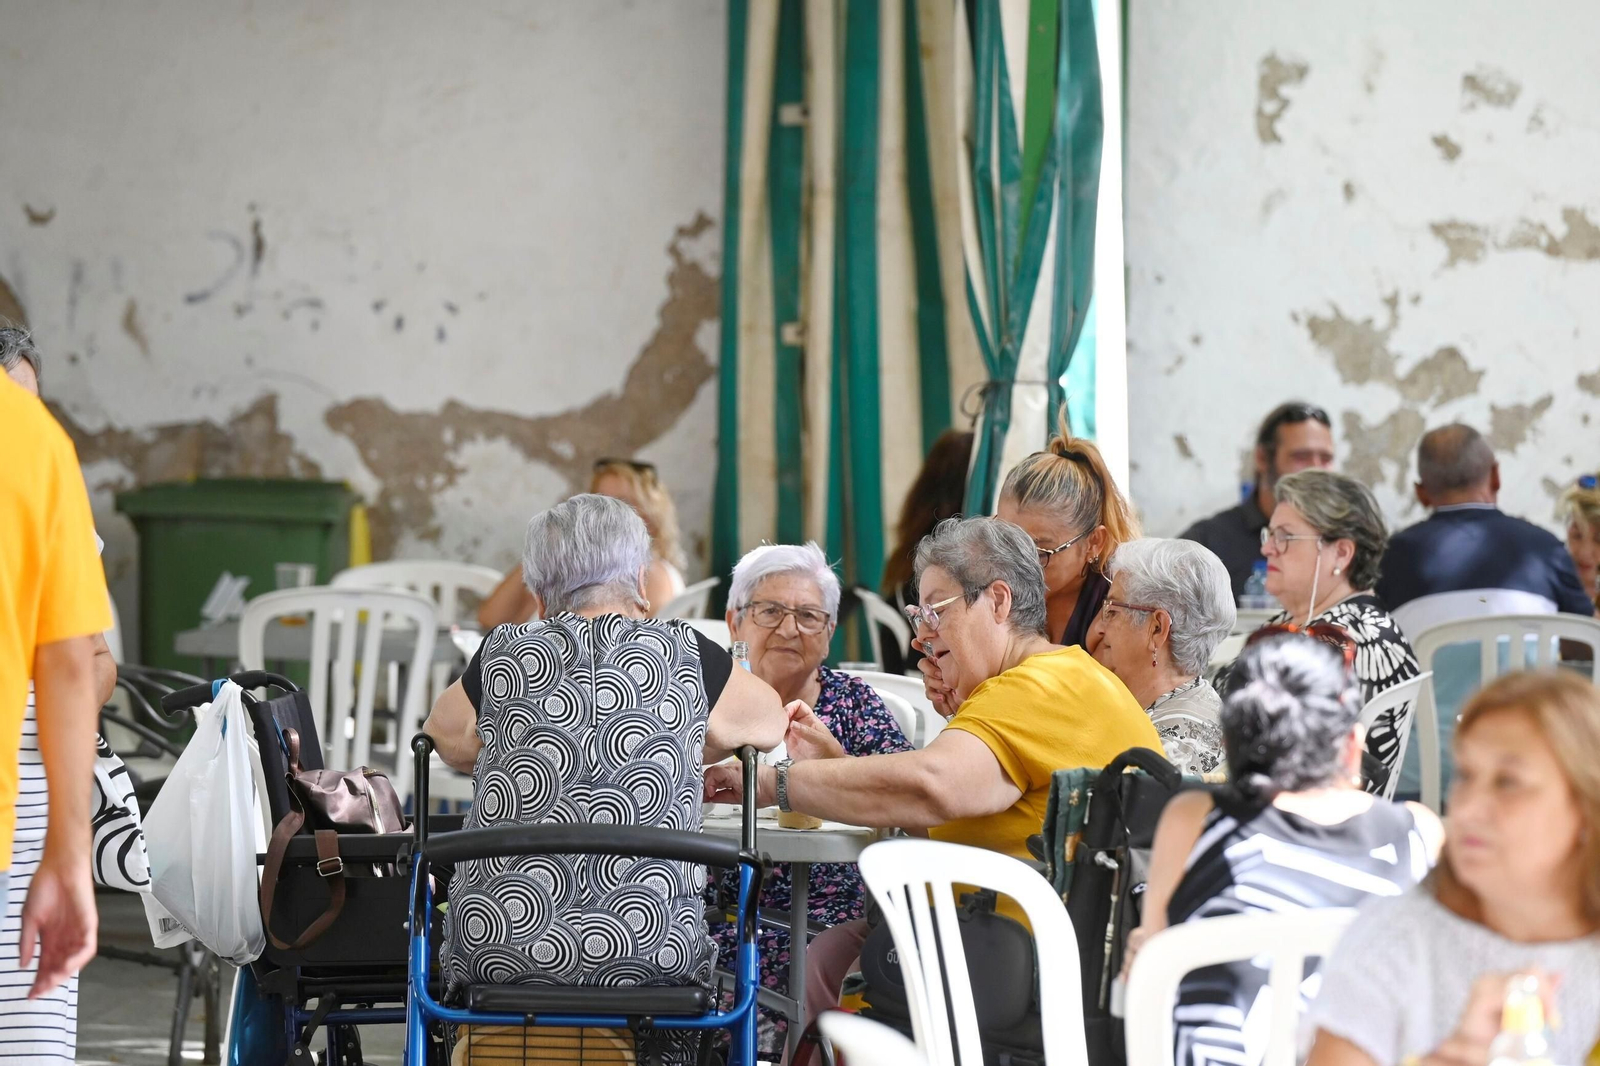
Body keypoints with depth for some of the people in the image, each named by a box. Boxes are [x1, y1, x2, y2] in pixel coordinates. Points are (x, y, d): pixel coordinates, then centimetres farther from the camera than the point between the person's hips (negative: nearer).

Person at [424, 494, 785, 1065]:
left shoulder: (502, 656, 7)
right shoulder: (687, 656, 6)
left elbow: (446, 739, 28)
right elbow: (769, 723, 26)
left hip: (495, 947, 1)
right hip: (651, 947, 0)